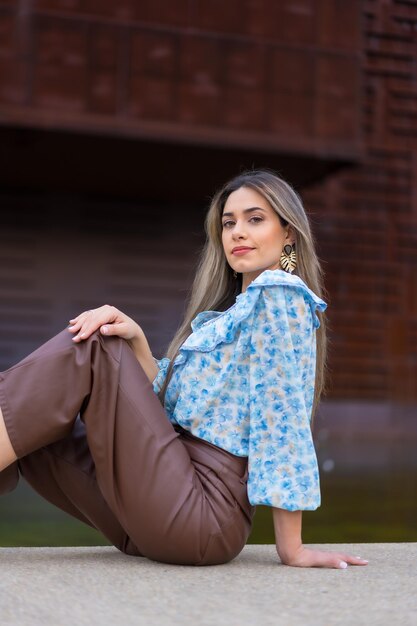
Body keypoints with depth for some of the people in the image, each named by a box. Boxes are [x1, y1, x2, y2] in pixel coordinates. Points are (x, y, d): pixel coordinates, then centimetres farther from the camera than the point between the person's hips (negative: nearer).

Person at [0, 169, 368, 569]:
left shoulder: (278, 295, -7)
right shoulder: (236, 310, 21)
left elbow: (282, 412, -13)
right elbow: (168, 399, 13)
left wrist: (290, 548, -16)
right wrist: (135, 341, -5)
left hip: (202, 514, -9)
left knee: (90, 351, -14)